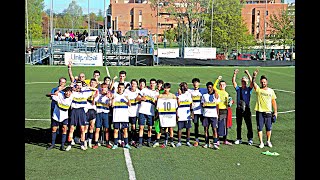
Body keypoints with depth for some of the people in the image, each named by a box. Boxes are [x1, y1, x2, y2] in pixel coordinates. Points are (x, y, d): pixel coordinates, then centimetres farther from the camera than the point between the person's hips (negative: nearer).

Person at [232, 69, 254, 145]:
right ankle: (239, 139, 18)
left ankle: (250, 139, 7)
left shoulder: (249, 89, 3)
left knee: (249, 125, -1)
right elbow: (233, 82, -3)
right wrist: (235, 74, -14)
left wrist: (248, 74, -19)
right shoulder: (238, 89, 8)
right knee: (238, 125, 9)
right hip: (239, 109, 2)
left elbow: (252, 82, -14)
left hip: (246, 109, -2)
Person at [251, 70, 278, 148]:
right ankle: (261, 142, 9)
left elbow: (274, 102, 10)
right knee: (259, 128, 1)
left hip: (268, 112, 2)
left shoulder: (271, 91, 7)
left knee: (269, 128, 9)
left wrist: (275, 112, 6)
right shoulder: (258, 89, 0)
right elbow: (253, 83, -18)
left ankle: (268, 141, 25)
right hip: (259, 112, -2)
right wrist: (254, 76, -35)